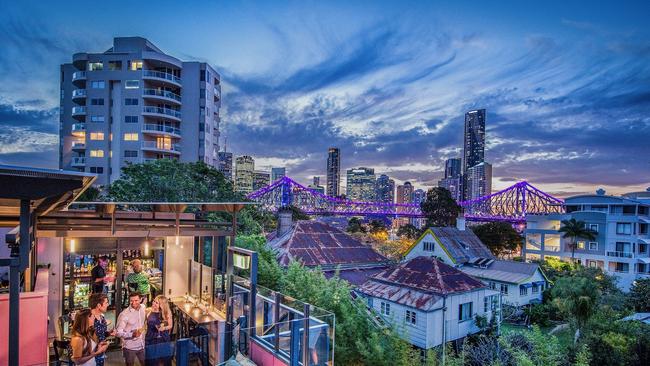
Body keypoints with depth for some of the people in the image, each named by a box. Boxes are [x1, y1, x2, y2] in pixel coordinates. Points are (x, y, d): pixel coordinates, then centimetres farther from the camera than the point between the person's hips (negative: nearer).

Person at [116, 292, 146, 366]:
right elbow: (118, 332, -17)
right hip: (130, 347, -5)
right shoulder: (124, 314, -18)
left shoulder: (143, 308, -3)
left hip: (142, 345, 5)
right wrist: (132, 334, -30)